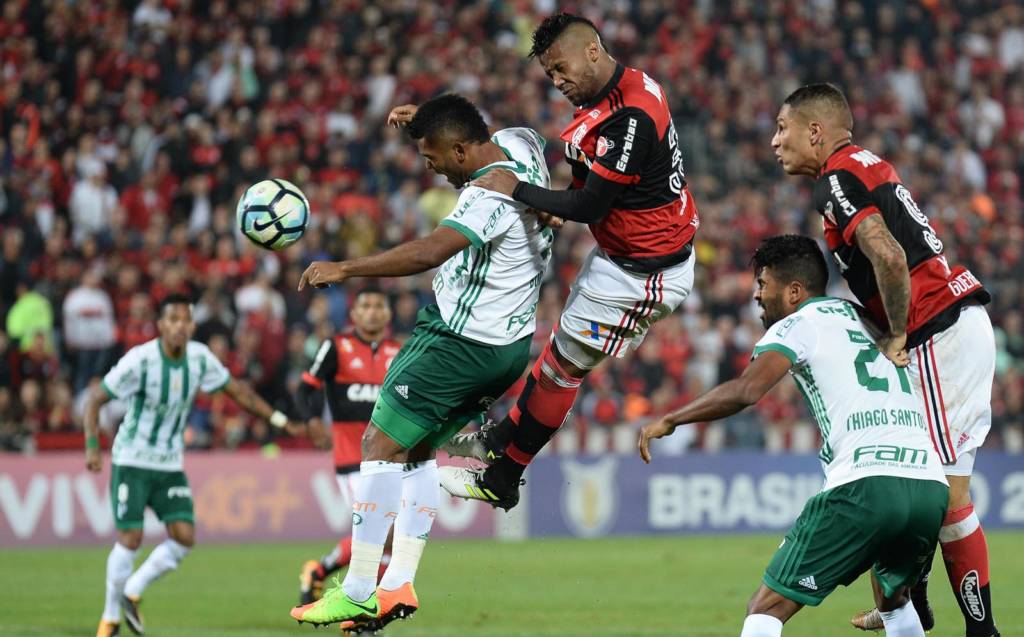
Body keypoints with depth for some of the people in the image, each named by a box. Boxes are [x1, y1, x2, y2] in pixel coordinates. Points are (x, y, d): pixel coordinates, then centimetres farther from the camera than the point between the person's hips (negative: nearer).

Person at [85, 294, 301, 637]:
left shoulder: (200, 357, -5)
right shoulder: (140, 360, -19)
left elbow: (237, 390, 10)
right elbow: (95, 400, -13)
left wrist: (280, 420, 6)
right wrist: (92, 447, -24)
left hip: (170, 466, 5)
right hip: (132, 463, -5)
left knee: (184, 537, -8)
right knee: (130, 538, -10)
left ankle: (132, 593, 13)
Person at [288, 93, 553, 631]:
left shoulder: (491, 195, -26)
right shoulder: (520, 144, 2)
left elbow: (431, 251, -40)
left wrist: (344, 268, -37)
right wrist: (429, 119, 18)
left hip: (460, 342, -10)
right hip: (510, 344, 10)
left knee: (381, 446, -5)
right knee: (417, 450, 17)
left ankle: (358, 591, -5)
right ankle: (399, 584, 12)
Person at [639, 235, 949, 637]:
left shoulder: (798, 325, 7)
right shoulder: (860, 317, 28)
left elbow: (746, 391, -9)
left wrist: (669, 420, 0)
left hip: (867, 484, -7)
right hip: (931, 486, 7)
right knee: (894, 603, 32)